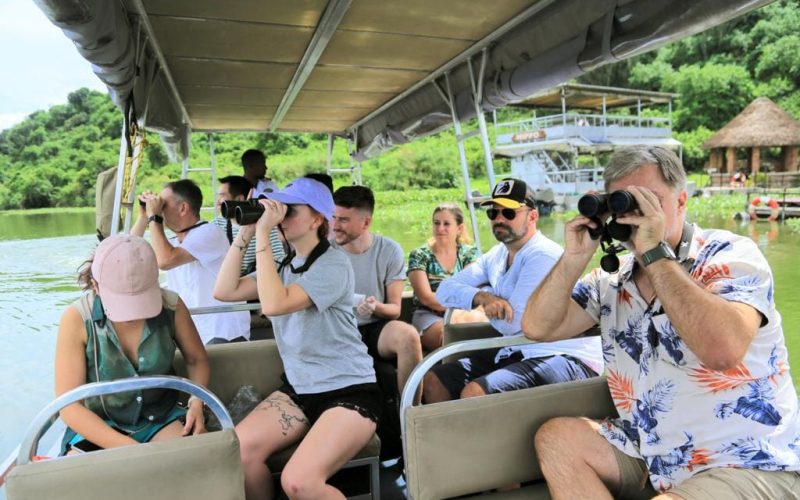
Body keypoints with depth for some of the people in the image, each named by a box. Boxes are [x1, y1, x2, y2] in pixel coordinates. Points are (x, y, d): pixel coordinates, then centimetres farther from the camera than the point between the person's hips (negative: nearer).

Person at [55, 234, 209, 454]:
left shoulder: (171, 306, -12)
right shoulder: (77, 319, -16)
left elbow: (197, 359, 6)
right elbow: (69, 406, -15)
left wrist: (196, 402, -14)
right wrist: (129, 448, -26)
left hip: (161, 420, 1)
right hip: (98, 426, -1)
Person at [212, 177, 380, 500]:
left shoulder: (333, 264, -14)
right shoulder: (284, 265, 10)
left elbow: (274, 305, -27)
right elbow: (225, 291, 1)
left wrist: (263, 235, -23)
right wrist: (245, 233, -3)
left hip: (348, 391, -7)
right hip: (298, 389, 7)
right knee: (237, 450, -17)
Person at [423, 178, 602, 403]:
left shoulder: (543, 255, -17)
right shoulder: (496, 255, 9)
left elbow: (511, 324, -21)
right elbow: (445, 290, 2)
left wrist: (486, 293, -1)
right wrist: (484, 297, -18)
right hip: (518, 351, 9)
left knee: (474, 393, -30)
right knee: (433, 381, 1)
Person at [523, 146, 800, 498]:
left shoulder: (731, 256, -13)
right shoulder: (612, 281, 3)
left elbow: (722, 350, -33)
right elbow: (537, 328, -2)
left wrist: (654, 253, -27)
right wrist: (575, 257, -14)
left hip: (748, 464, -6)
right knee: (556, 437, -7)